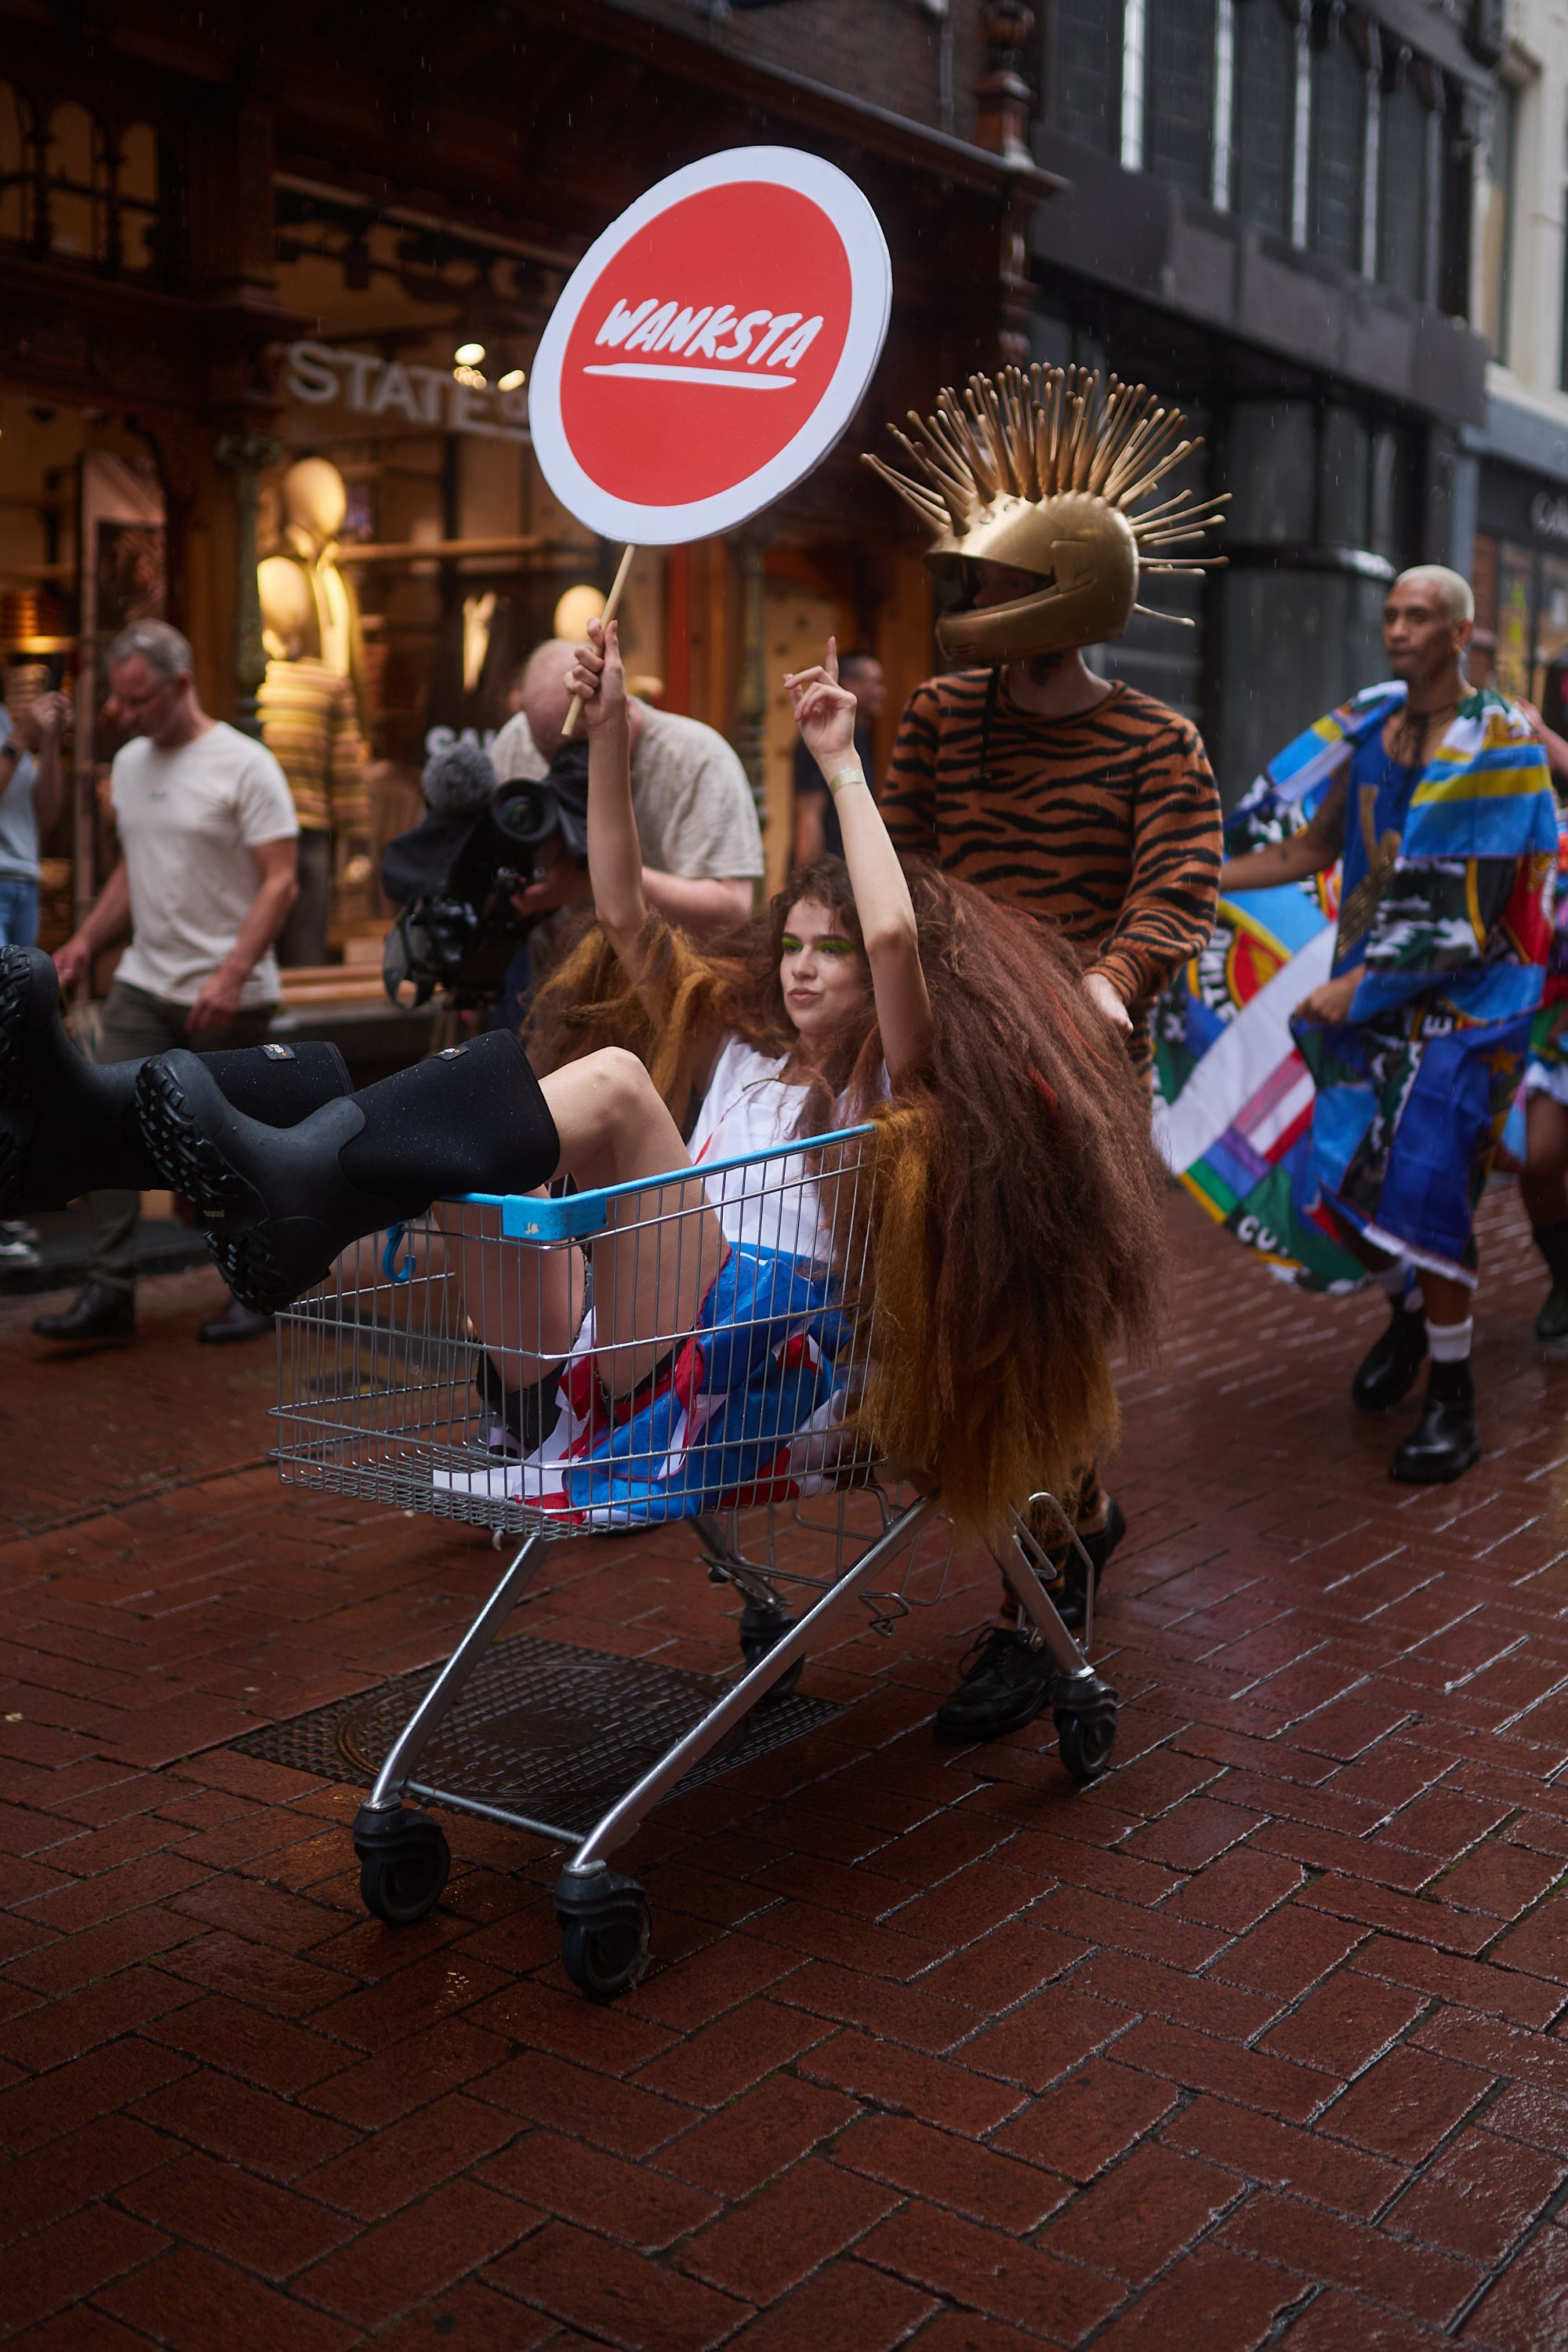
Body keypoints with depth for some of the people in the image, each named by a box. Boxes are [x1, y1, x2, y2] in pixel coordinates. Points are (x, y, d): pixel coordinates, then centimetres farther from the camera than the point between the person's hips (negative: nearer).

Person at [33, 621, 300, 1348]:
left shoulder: (244, 765, -10)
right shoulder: (129, 763, 12)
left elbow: (280, 882, -15)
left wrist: (231, 976, -24)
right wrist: (86, 941, 10)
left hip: (228, 998, -6)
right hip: (143, 985, 6)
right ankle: (109, 1293, 1)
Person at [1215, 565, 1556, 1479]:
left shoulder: (1503, 744, -12)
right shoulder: (1371, 729, 6)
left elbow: (1473, 915, -16)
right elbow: (1313, 850, 13)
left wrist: (1358, 986, -18)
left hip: (1462, 1002, -5)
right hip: (1369, 998, 6)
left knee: (1422, 1190, -15)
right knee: (1341, 1182, 4)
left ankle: (1455, 1402, 0)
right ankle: (1408, 1315, 35)